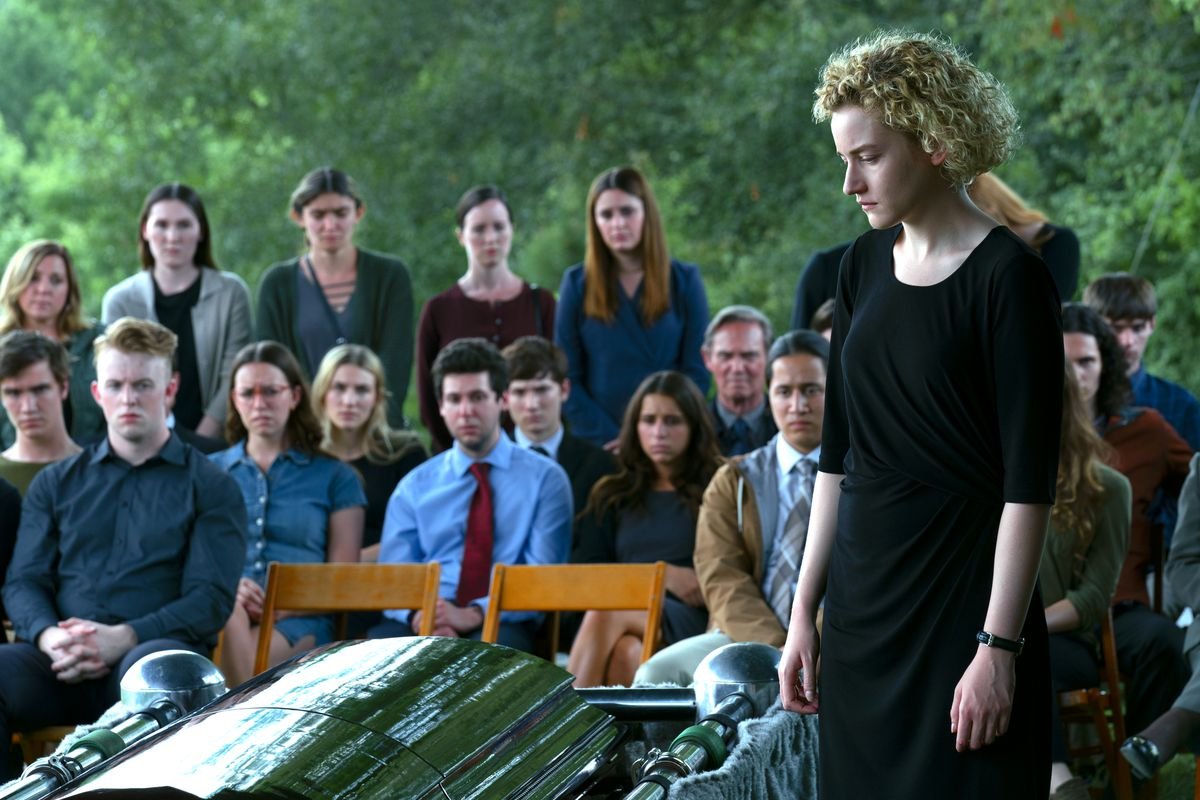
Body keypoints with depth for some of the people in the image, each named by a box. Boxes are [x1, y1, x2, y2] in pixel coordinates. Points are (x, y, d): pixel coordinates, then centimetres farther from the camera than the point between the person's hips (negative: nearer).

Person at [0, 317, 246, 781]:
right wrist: (49, 637, -9)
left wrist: (122, 638, -14)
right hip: (62, 665, 2)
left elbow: (211, 599, 3)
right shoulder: (54, 484, 25)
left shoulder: (211, 488, 14)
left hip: (155, 646, -2)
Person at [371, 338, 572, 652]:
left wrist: (473, 614, -16)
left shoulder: (545, 479, 10)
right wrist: (420, 615, -15)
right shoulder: (414, 486, 18)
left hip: (499, 626, -2)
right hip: (423, 625, 2)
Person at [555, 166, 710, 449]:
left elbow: (697, 373, 2)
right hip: (595, 447, 0)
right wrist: (608, 438, -9)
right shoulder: (578, 284, 6)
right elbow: (566, 376, 2)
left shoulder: (684, 280, 5)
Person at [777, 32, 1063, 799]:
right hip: (864, 594, 7)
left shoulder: (1009, 277, -12)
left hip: (964, 594, -6)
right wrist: (804, 610, 9)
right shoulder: (864, 267, 9)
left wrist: (999, 647, -18)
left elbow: (1030, 480, -15)